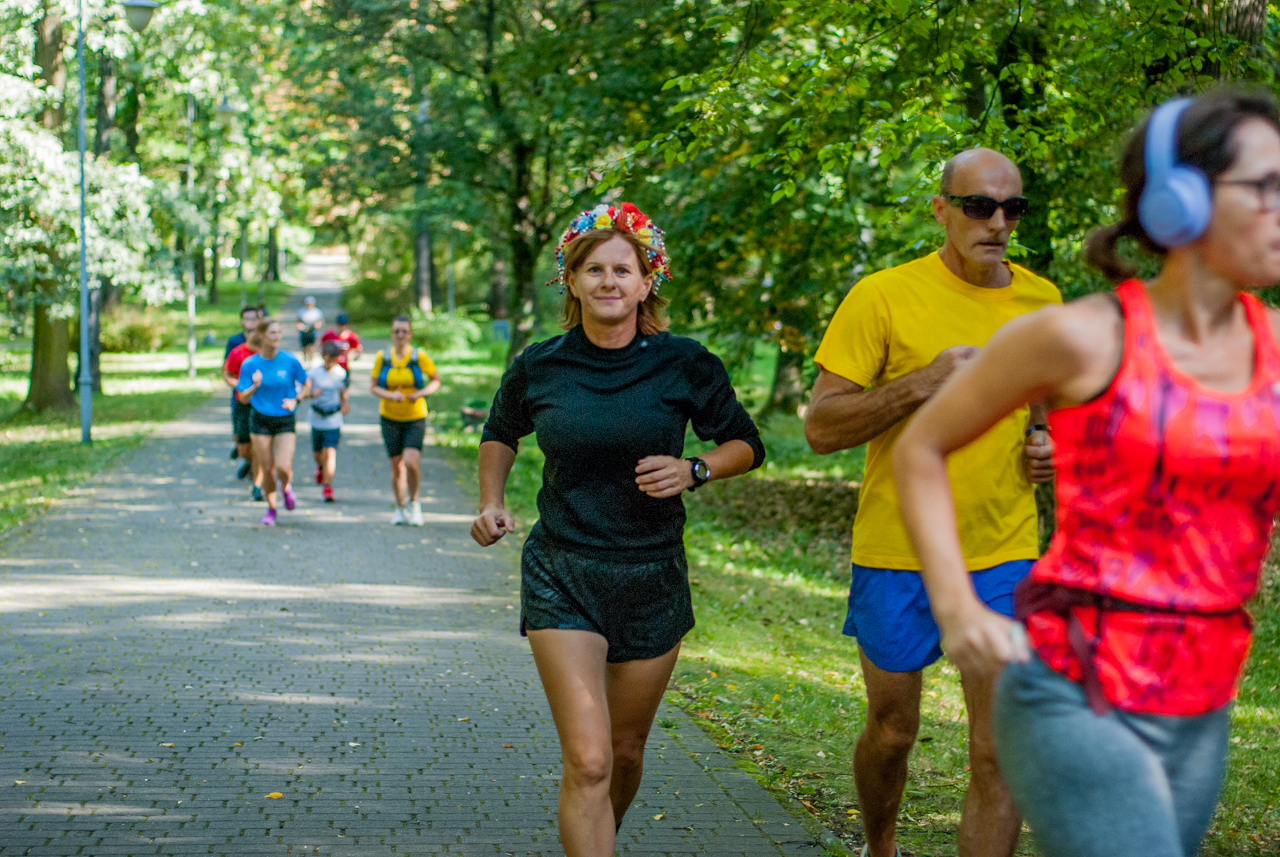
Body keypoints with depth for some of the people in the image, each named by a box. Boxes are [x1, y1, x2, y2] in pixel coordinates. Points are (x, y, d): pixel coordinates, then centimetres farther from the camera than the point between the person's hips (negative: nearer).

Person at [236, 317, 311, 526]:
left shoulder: (290, 361, -6)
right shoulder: (250, 365, -5)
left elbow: (307, 385, 8)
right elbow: (243, 398, -3)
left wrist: (295, 400, -10)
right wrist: (255, 386, -23)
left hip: (286, 421, -1)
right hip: (260, 420, 1)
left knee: (284, 468, -14)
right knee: (268, 469, 2)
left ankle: (285, 487, 22)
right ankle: (271, 509, 25)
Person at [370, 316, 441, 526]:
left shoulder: (419, 356, -9)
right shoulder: (382, 357, -4)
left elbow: (436, 380, 3)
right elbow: (374, 387, 0)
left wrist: (422, 393, -16)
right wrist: (390, 396, -19)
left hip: (415, 418, -2)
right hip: (390, 419, 2)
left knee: (411, 463, -18)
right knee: (396, 466, 6)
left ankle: (413, 502, 7)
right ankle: (400, 509, 26)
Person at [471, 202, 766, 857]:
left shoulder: (683, 365, -6)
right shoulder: (539, 367, -3)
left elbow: (746, 444, 5)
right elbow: (499, 434, 18)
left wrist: (694, 471, -14)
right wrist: (491, 503, 2)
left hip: (653, 580, 1)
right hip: (562, 578, -1)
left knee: (625, 753, 16)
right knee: (587, 760, -15)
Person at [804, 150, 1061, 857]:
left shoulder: (1042, 301, 5)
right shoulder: (883, 296, -9)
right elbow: (821, 428, -12)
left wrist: (1044, 441, 3)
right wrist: (923, 382, -24)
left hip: (1004, 558, 2)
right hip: (897, 554, -2)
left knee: (1003, 756, -6)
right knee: (891, 731, 15)